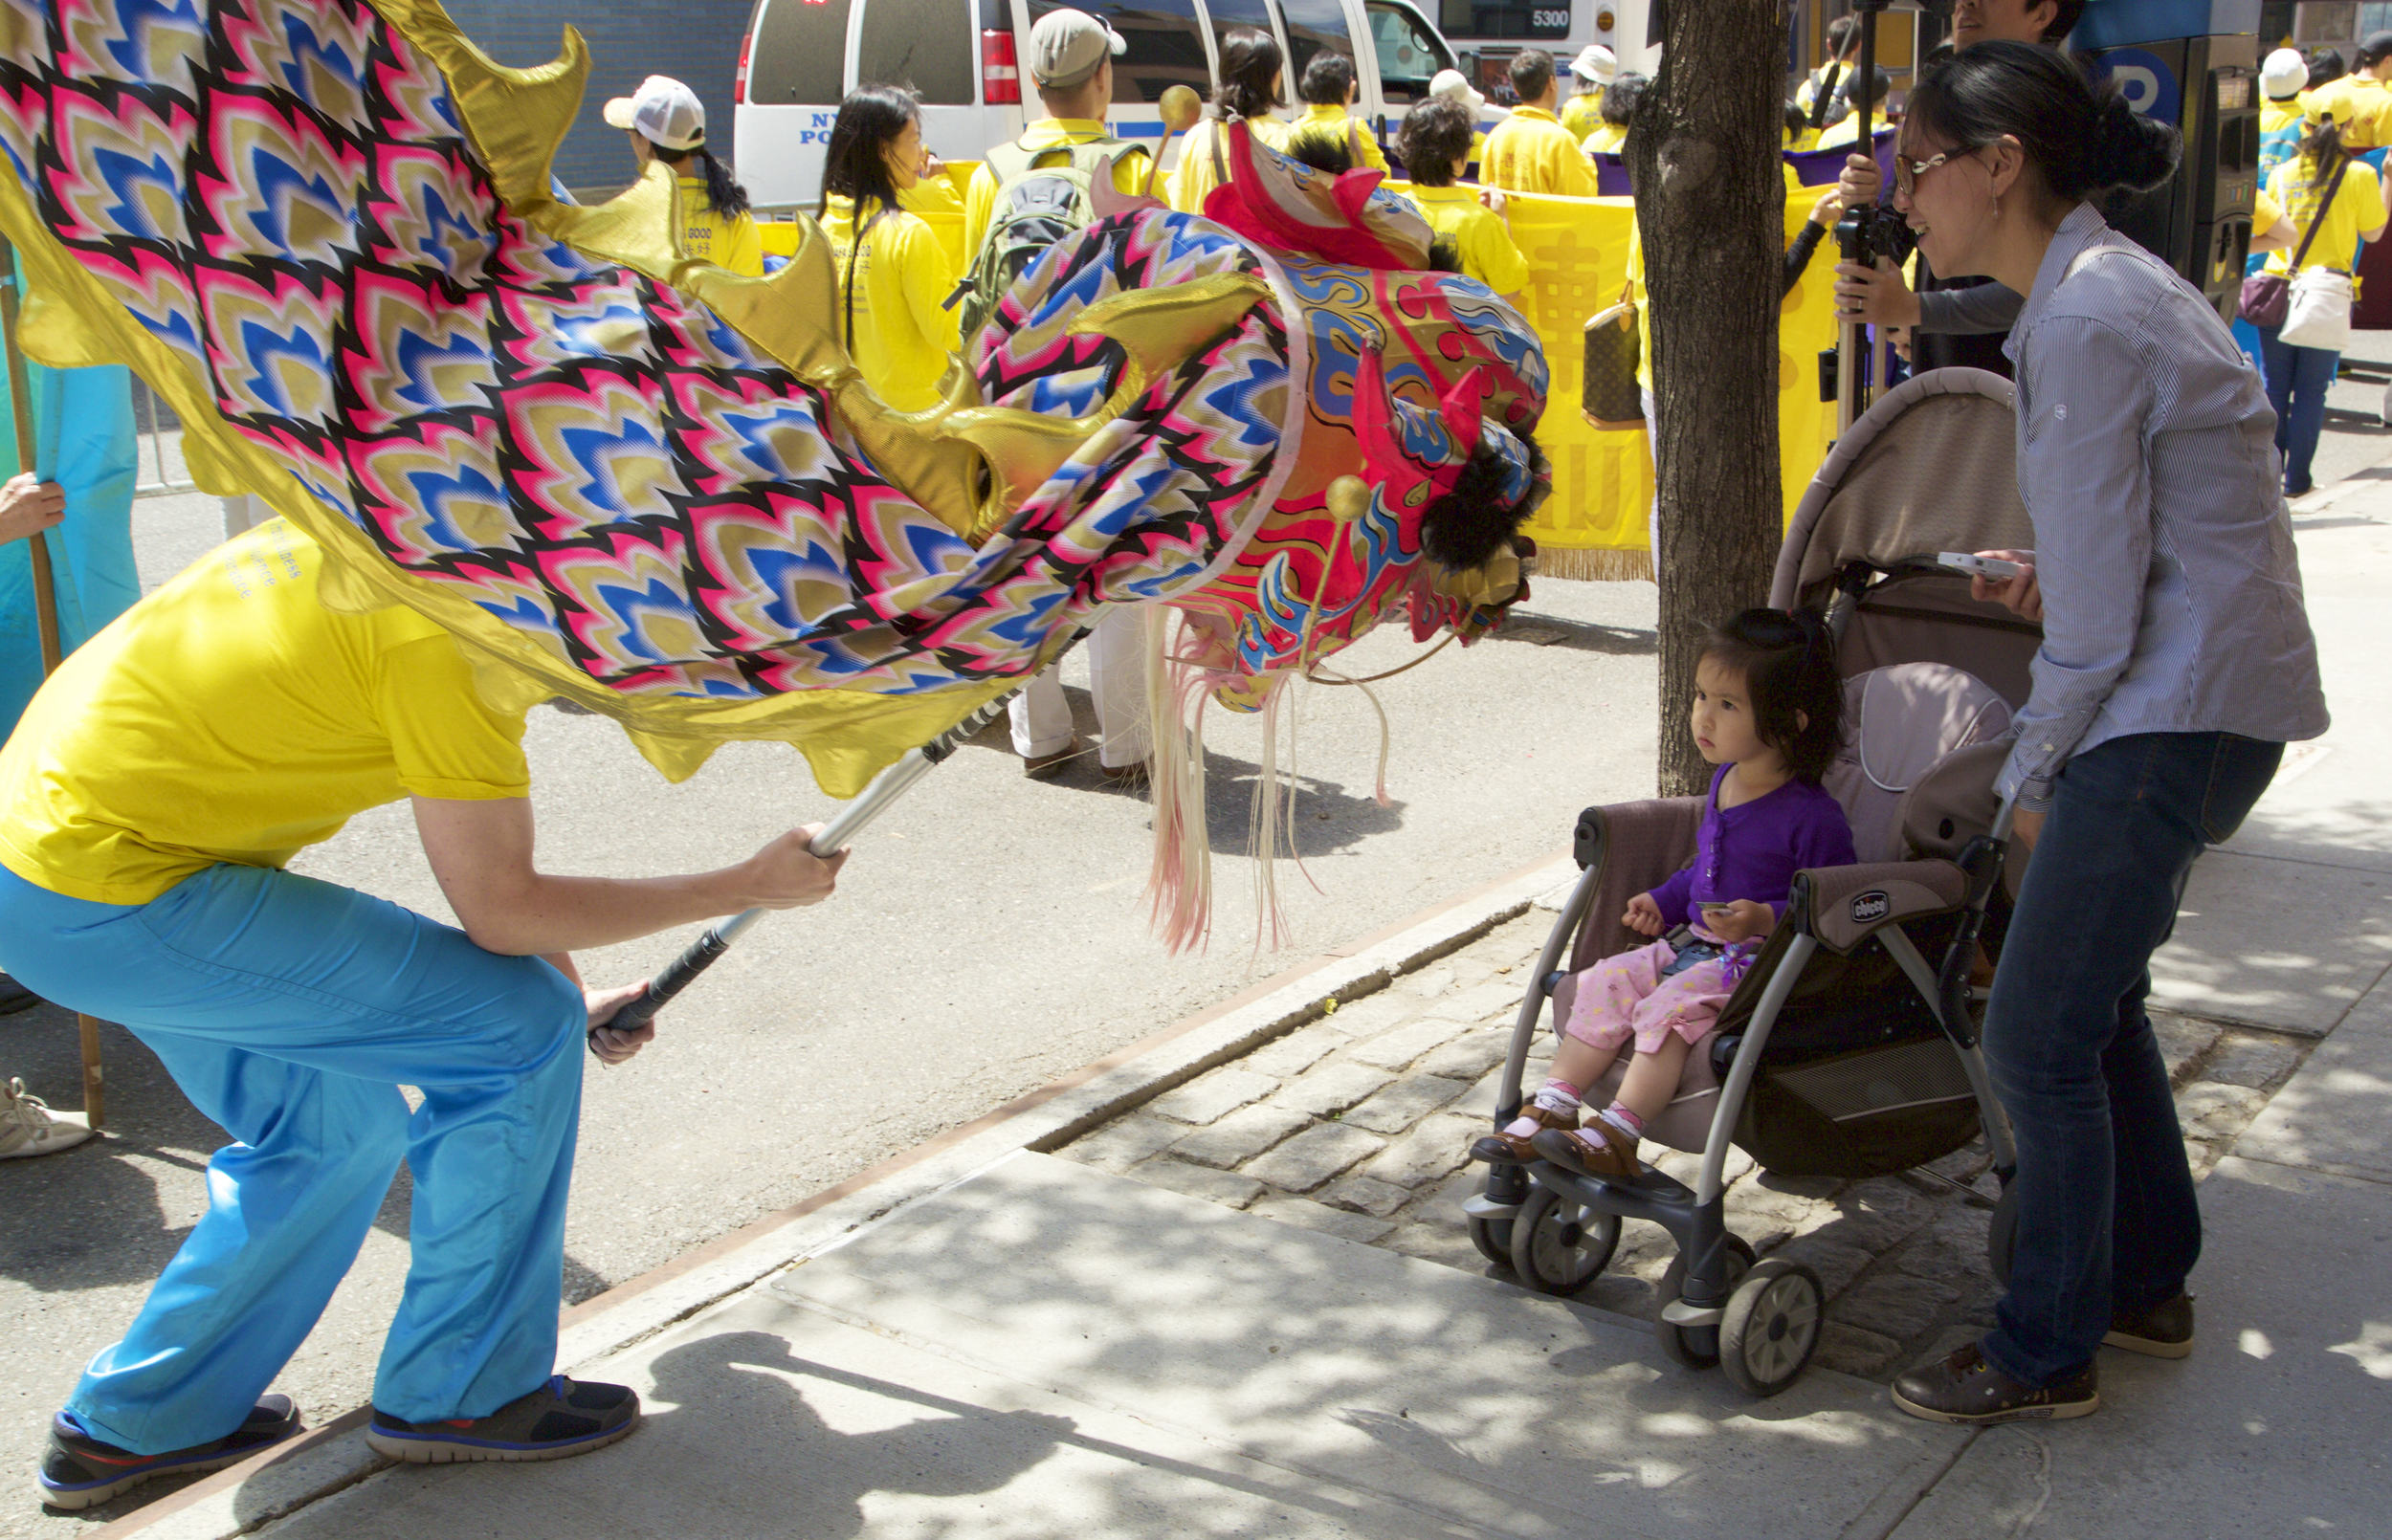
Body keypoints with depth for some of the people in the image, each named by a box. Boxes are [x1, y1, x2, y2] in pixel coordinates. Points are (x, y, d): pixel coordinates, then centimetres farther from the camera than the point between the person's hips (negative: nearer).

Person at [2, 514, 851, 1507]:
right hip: (114, 899, -10)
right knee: (519, 1030, -7)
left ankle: (134, 1419, 32)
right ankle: (461, 1393, 8)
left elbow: (471, 829, 17)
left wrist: (572, 993, 20)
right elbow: (500, 910, -15)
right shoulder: (444, 632, -21)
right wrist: (746, 888, -6)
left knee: (335, 1127, 21)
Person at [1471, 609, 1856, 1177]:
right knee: (1605, 983, -8)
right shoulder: (1725, 780, 11)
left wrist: (1766, 918, -28)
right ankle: (1553, 1108, -6)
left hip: (1759, 960, -8)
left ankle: (1617, 1132, -30)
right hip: (1694, 942, 9)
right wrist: (1664, 901, 15)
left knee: (1670, 1006, -29)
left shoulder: (1813, 816, -16)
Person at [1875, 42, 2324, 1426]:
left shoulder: (2084, 321, -19)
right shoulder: (2108, 283, 12)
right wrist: (2060, 574, 8)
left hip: (2180, 706, -11)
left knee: (2040, 1034, -4)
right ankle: (2147, 1284, 35)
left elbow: (2098, 617, -18)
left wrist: (2033, 777, -6)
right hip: (2210, 691, 11)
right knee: (2093, 992, 21)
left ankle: (2047, 1356, 11)